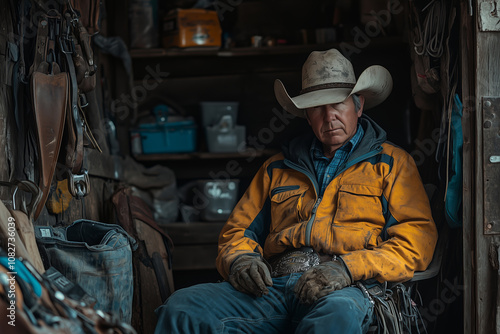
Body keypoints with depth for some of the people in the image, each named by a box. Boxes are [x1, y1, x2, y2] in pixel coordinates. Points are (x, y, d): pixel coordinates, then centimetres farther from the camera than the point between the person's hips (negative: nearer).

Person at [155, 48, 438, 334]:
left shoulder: (392, 163, 16)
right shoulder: (278, 168, 28)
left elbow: (418, 238, 2)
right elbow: (238, 230, 27)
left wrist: (348, 268, -15)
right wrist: (239, 259, 0)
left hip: (342, 291, -3)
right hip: (271, 287, 4)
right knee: (181, 307, -23)